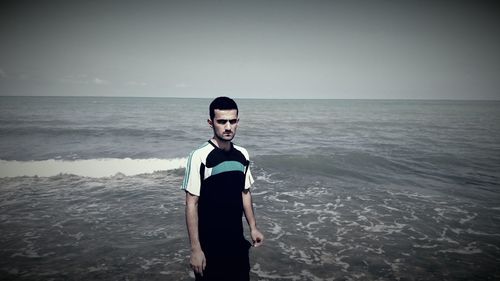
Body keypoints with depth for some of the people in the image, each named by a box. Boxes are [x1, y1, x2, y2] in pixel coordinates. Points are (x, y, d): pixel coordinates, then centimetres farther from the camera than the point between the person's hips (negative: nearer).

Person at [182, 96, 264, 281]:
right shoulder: (200, 157, -17)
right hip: (210, 244, -5)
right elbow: (192, 204, -15)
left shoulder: (242, 155, 1)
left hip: (237, 240, 5)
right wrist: (195, 248, -16)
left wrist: (253, 227, 10)